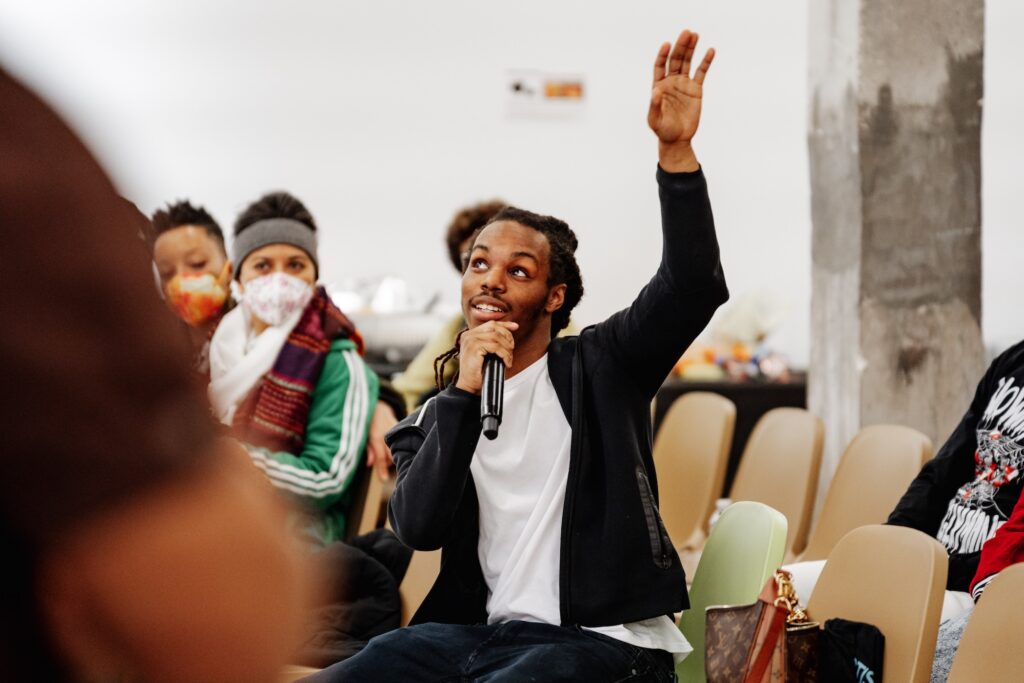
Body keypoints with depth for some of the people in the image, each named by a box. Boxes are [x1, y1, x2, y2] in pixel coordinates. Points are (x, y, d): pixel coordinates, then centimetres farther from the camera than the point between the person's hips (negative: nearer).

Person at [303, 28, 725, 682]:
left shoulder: (598, 367, 7)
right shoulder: (433, 418, 15)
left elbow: (693, 285, -10)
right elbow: (419, 527, -4)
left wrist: (677, 149, -22)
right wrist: (465, 395, -12)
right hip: (476, 628, 4)